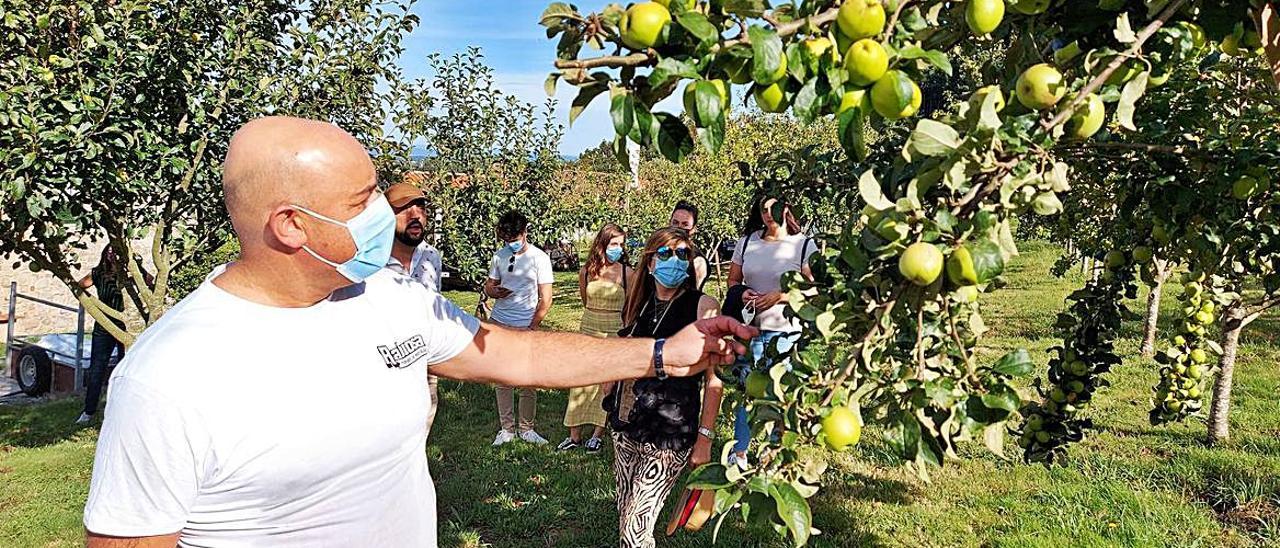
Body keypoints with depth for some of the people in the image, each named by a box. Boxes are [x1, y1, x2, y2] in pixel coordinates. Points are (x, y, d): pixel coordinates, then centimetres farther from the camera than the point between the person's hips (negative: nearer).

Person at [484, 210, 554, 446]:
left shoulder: (539, 258, -5)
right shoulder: (500, 255, 7)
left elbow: (545, 300, -5)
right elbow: (489, 284, 17)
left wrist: (532, 328, -8)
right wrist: (493, 291, -8)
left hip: (526, 327, -4)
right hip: (499, 324, 4)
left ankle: (526, 428, 17)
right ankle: (506, 429, 18)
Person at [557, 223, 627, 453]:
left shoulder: (626, 273, -6)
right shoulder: (586, 272, 0)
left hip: (615, 335, -2)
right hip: (588, 332, 2)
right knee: (581, 384, 5)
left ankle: (597, 435, 17)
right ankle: (575, 436, 14)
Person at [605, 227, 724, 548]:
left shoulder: (702, 307, -9)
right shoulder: (639, 305, 8)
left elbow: (713, 378, -11)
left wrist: (705, 438, -13)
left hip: (669, 436, -6)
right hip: (626, 428, 6)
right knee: (626, 519, 13)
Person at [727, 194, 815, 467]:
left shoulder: (803, 244, -4)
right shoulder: (747, 242, 7)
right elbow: (732, 279, 14)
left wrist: (780, 296, -15)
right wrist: (742, 293, -7)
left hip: (786, 333, -3)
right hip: (749, 329, 3)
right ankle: (739, 453, 24)